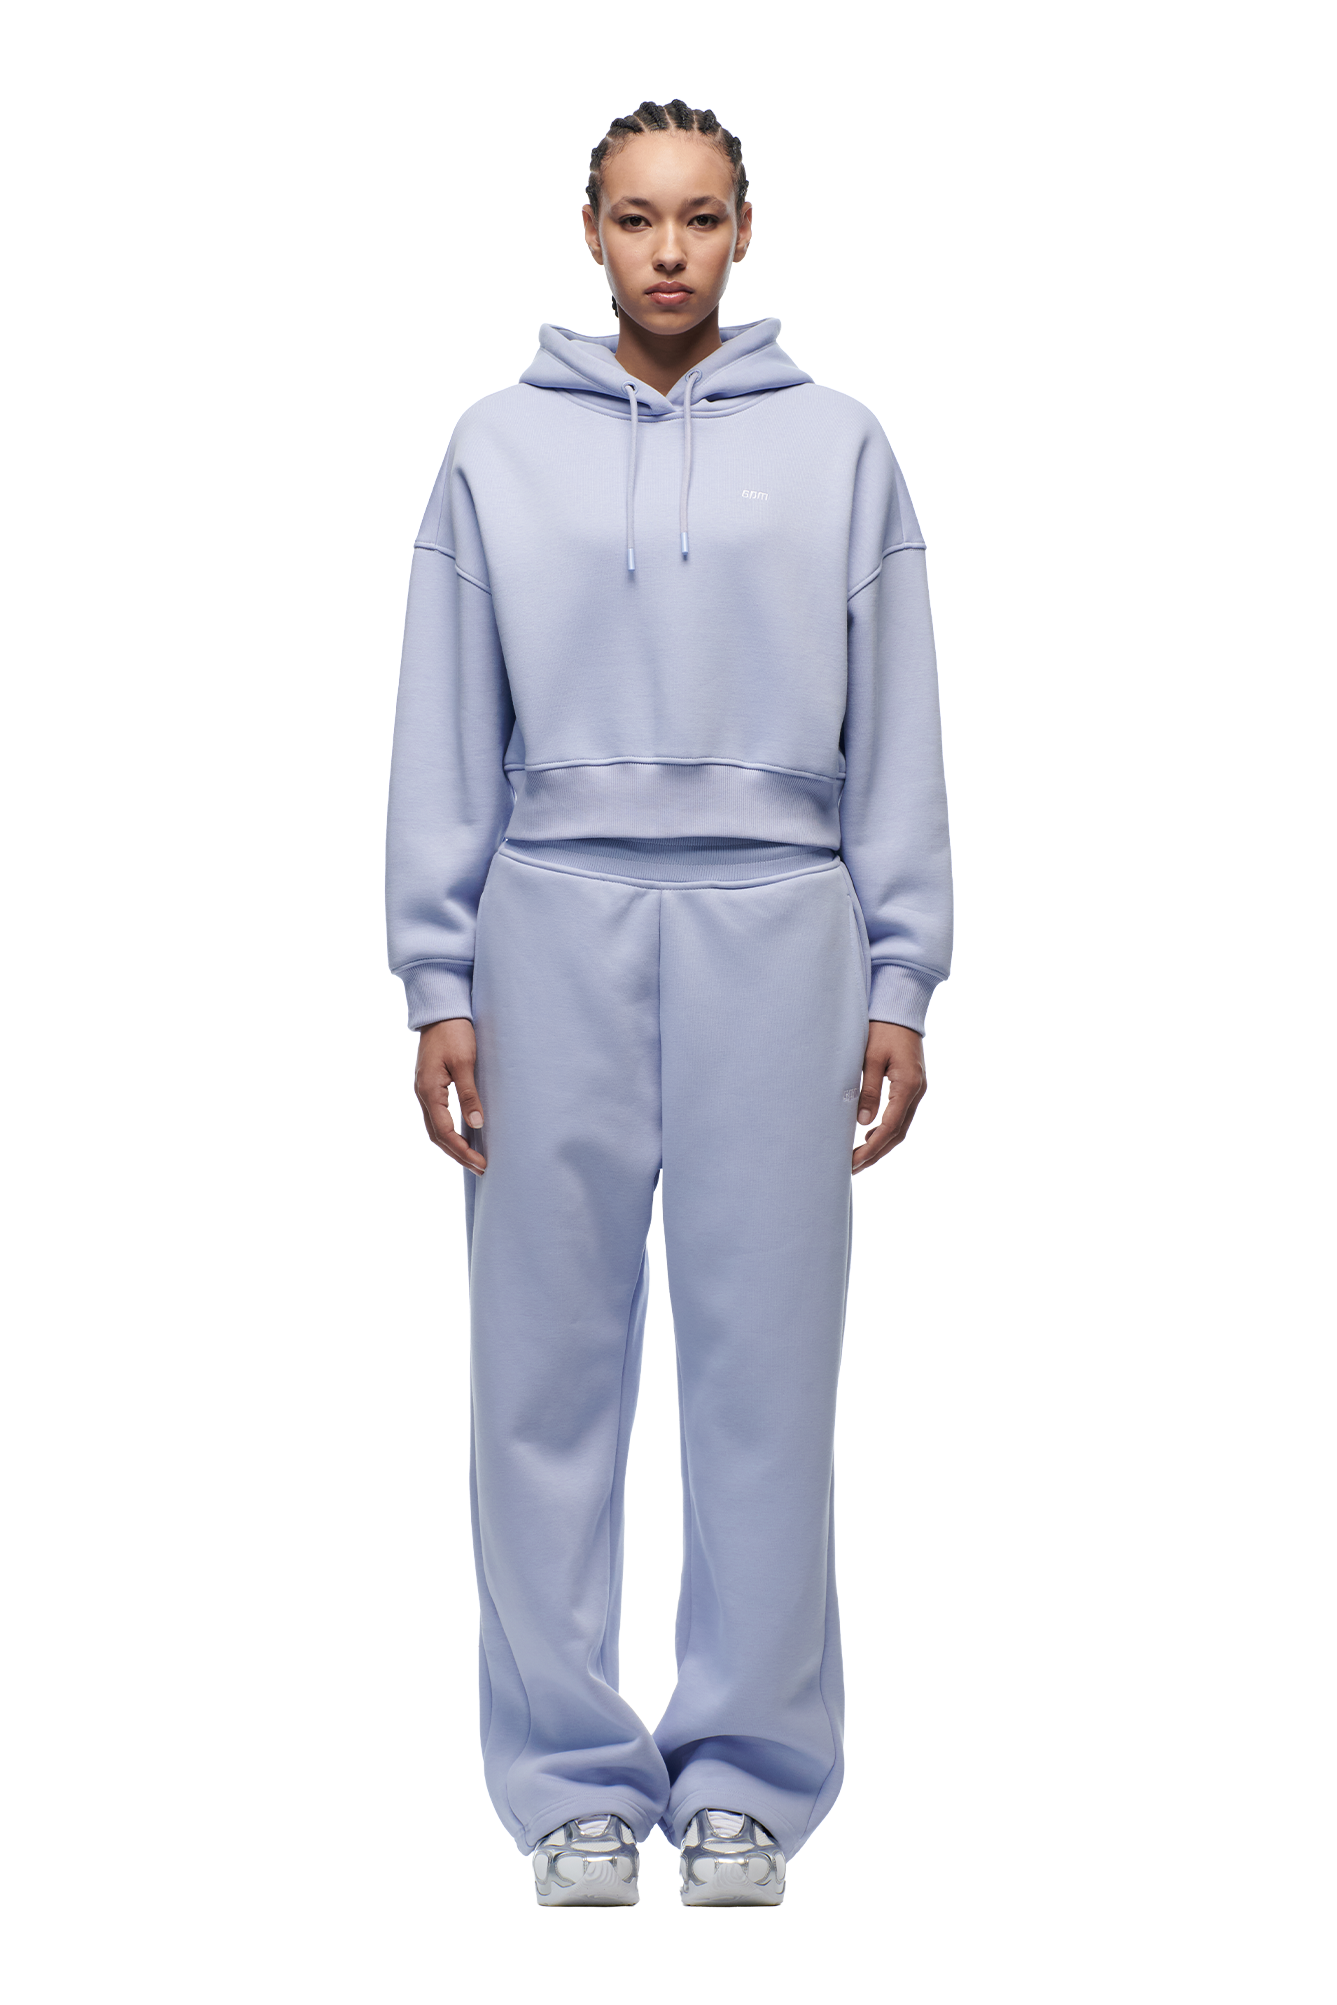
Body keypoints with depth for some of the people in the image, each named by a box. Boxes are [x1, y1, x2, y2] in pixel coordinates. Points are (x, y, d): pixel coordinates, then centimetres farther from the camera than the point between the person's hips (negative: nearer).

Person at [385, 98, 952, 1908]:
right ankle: (573, 1779, 13)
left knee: (766, 1366, 2)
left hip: (776, 932, 0)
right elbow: (445, 742, 6)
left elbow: (896, 740, 5)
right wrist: (438, 986, 0)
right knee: (551, 1368, 2)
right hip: (554, 931, 1)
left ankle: (749, 1777, 13)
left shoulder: (837, 448, 7)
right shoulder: (499, 452, 8)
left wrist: (901, 984, 0)